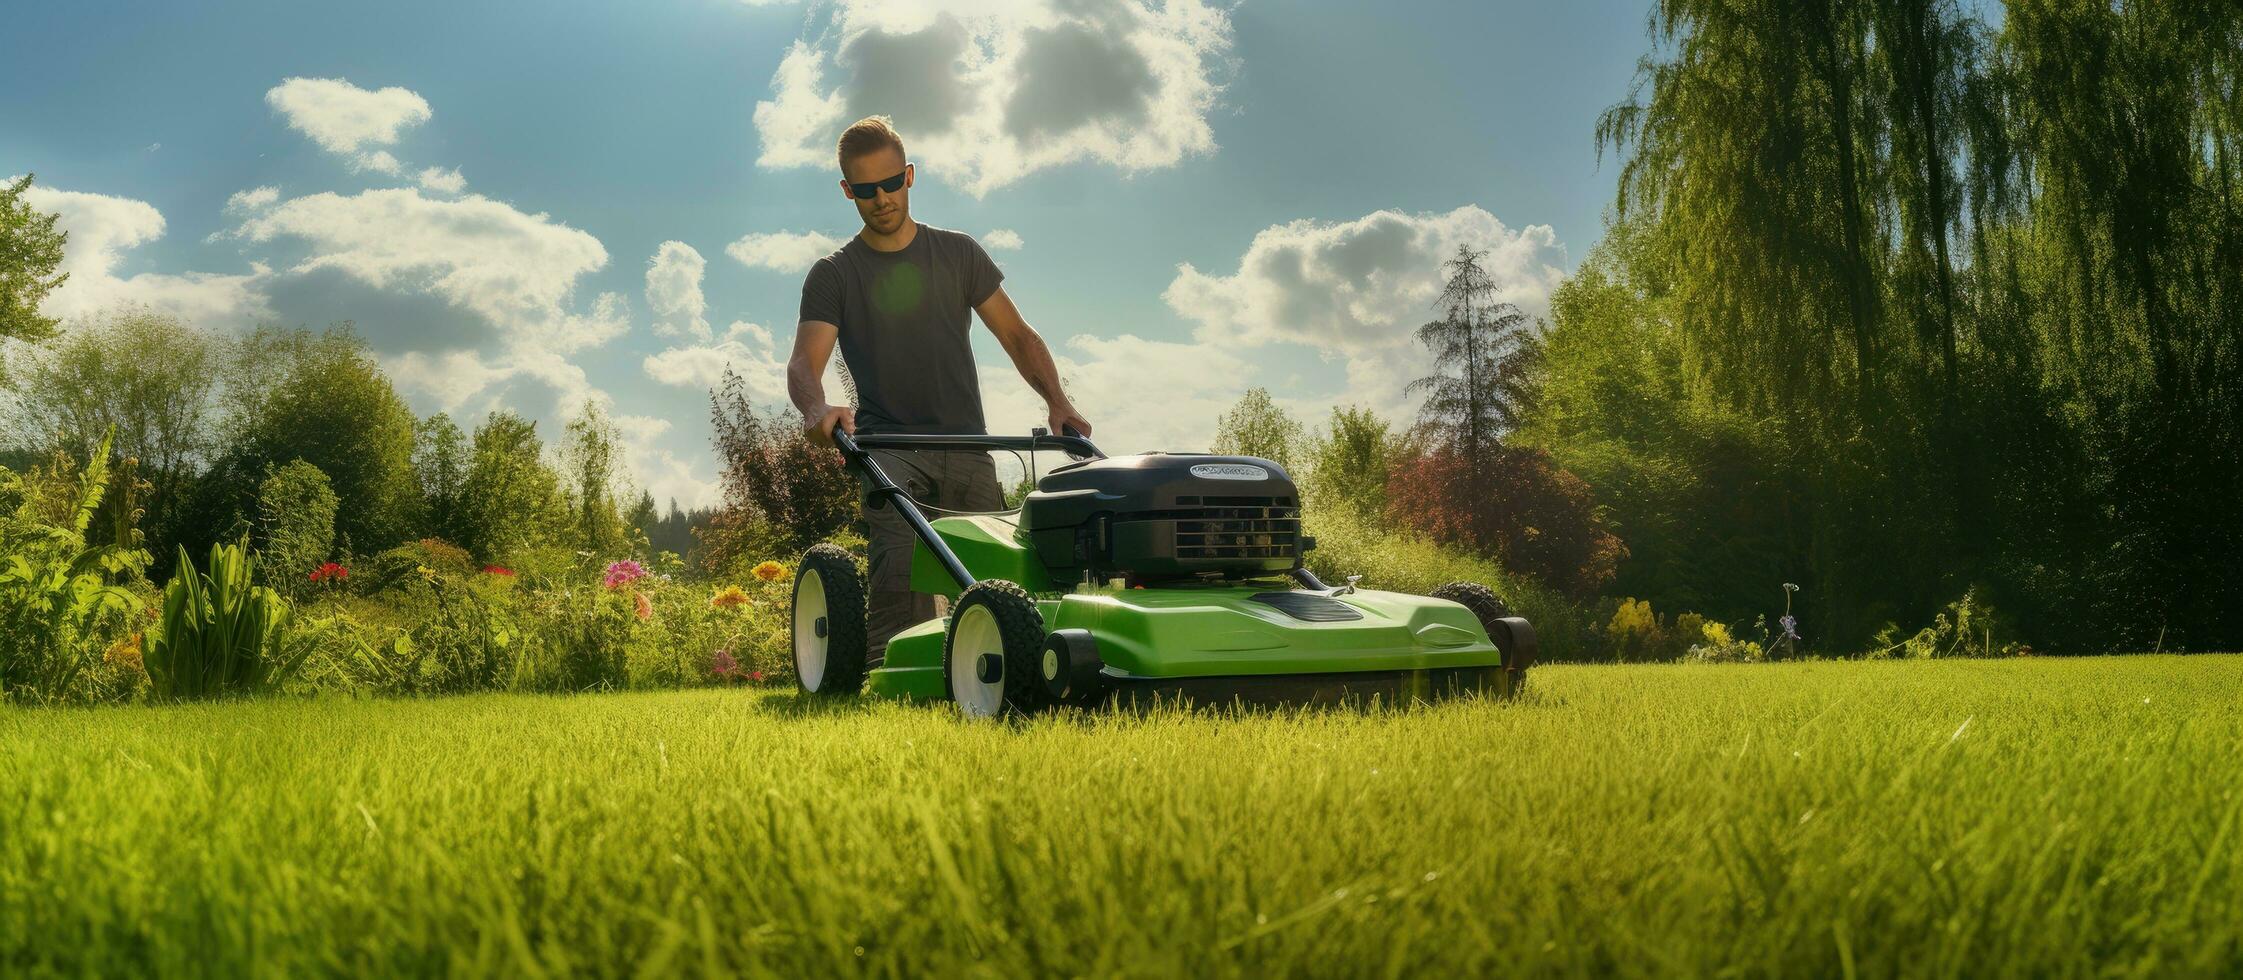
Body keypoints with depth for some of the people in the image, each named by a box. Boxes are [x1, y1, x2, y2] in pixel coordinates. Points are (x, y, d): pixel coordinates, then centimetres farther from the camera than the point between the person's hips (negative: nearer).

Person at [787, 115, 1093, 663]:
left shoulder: (957, 254, 16)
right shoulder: (833, 276, 9)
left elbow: (1017, 336, 16)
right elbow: (805, 362, -5)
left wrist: (1057, 400, -2)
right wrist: (816, 409, -30)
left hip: (966, 444, 3)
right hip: (888, 446, -3)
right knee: (899, 565, -26)